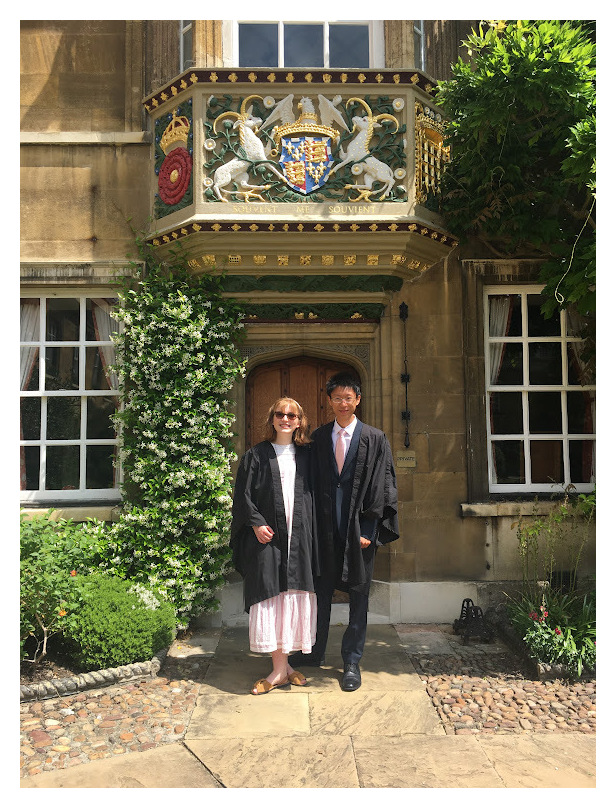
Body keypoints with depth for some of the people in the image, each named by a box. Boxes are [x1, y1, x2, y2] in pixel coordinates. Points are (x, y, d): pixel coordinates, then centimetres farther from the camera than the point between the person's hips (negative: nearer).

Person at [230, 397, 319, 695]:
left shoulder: (306, 455, 10)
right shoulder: (257, 455, 3)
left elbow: (314, 492, 12)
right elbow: (243, 494, 1)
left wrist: (312, 532, 2)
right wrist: (256, 523, -11)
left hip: (299, 535, 3)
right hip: (267, 535, -2)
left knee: (294, 596, 5)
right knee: (271, 597, -3)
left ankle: (285, 662, 19)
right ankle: (279, 669, 5)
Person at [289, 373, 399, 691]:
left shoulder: (375, 440, -2)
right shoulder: (318, 438, 6)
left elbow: (382, 486, -4)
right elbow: (312, 483, 6)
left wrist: (369, 530, -10)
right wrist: (313, 524, -1)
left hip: (359, 527, -2)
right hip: (325, 526, 2)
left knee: (358, 596, 9)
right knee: (321, 591, 14)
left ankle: (352, 662, 25)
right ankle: (315, 652, 33)